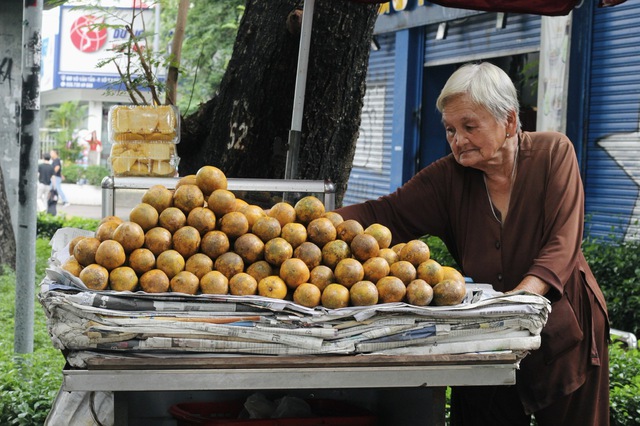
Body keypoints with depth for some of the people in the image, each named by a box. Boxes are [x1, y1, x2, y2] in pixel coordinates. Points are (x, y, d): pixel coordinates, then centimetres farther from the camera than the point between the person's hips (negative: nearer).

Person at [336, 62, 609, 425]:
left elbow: (562, 245, -17)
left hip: (562, 331, -2)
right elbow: (385, 215, -10)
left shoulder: (553, 152, -9)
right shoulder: (450, 176, -2)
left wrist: (522, 295, -34)